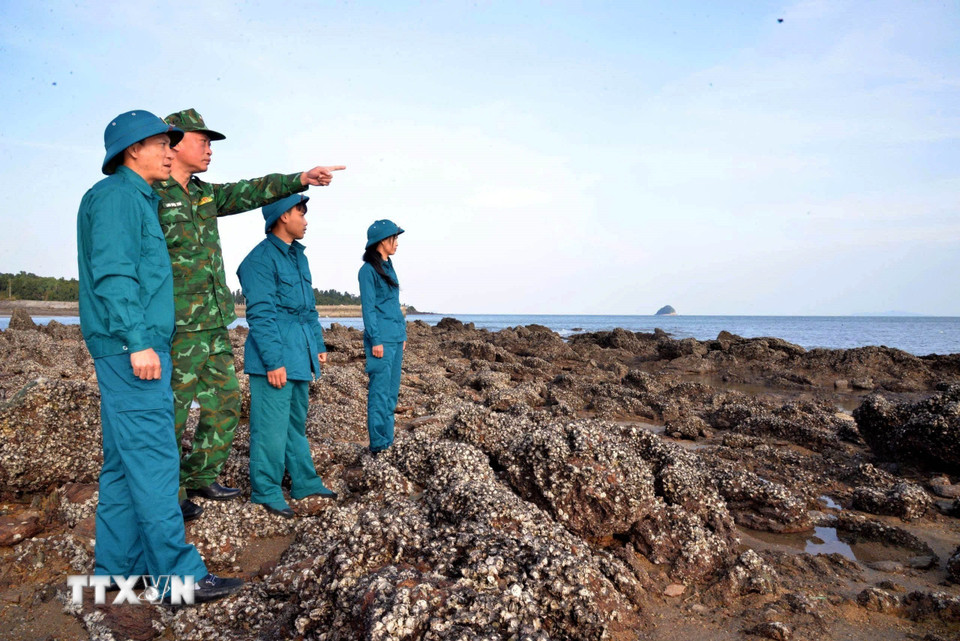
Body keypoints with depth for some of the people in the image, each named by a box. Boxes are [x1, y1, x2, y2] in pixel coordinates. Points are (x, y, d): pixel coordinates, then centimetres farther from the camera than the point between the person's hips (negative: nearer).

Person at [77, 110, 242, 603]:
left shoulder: (138, 200, 22)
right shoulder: (116, 195, -8)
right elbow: (112, 274, -18)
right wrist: (138, 340, -23)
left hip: (137, 347, 10)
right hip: (131, 347, -10)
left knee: (125, 461, 12)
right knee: (153, 460, -9)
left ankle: (117, 566, 20)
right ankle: (179, 574, -5)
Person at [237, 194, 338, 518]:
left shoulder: (298, 256, 15)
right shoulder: (261, 259, -13)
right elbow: (261, 315, -17)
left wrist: (319, 345, 18)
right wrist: (274, 361, -19)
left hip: (301, 357, 9)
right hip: (276, 360, -9)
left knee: (297, 423, 17)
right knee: (271, 427, -2)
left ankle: (305, 482, 27)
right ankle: (266, 492, 9)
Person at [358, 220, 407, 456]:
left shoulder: (389, 268, 16)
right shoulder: (368, 270, -8)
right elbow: (368, 308, -12)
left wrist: (403, 335, 17)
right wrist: (376, 341, -15)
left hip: (396, 339, 8)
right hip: (381, 339, -8)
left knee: (392, 393, 11)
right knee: (380, 392, -5)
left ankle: (388, 442, 18)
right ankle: (378, 446, 2)